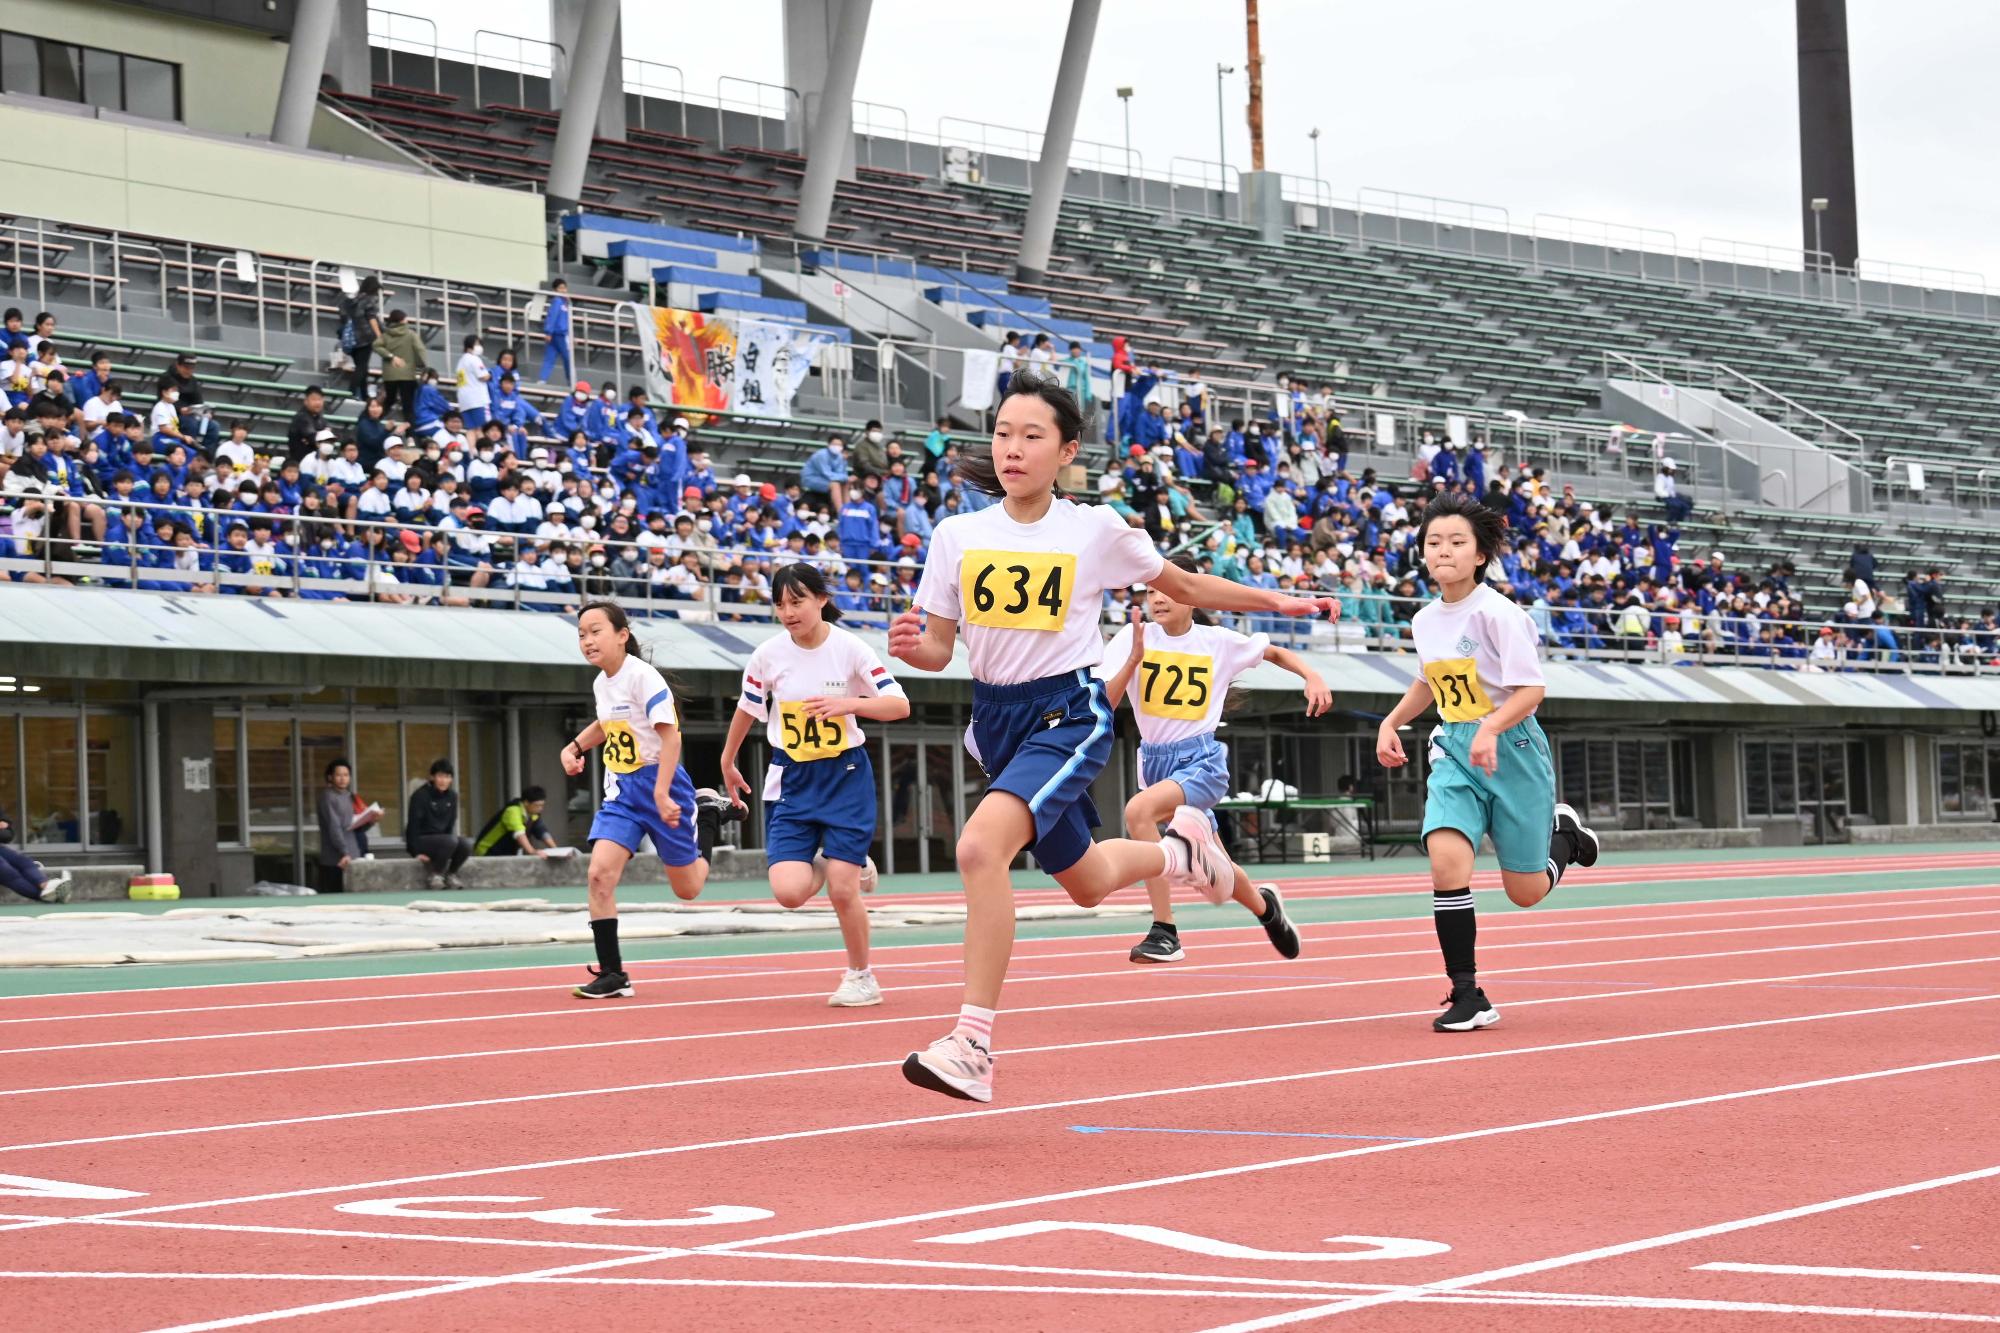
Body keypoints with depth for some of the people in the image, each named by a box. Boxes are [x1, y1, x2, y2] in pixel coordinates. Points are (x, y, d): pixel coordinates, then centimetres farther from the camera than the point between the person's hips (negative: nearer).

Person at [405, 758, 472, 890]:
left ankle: (450, 875, 0)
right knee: (451, 841, -32)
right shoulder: (420, 795, -13)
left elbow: (451, 824, 11)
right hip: (421, 840, -6)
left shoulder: (452, 796, 4)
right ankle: (436, 875, -14)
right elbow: (413, 825, -13)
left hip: (442, 840, 6)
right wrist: (417, 852, -17)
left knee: (466, 844, -23)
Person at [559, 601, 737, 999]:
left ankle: (709, 812, 37)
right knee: (600, 873, -16)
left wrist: (661, 793, -30)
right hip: (621, 789, 6)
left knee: (687, 889, 8)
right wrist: (576, 747, 12)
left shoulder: (642, 676, -18)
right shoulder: (602, 683, 6)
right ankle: (612, 974, -9)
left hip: (659, 783, -6)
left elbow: (670, 736, -22)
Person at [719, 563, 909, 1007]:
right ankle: (827, 865, 22)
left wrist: (848, 703, -29)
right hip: (791, 780, 2)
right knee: (789, 891, -14)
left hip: (845, 775, -2)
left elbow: (900, 705, -12)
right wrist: (727, 763, 23)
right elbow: (746, 710, 12)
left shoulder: (850, 649, -12)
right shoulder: (768, 655, -6)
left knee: (842, 891, -9)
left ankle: (861, 977, 16)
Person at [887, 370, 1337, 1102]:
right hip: (996, 716, 5)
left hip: (1068, 714, -5)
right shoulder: (957, 536, -1)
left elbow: (1185, 586, 9)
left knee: (980, 844, -29)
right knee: (1087, 882, 21)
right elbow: (938, 649, 3)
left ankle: (973, 1045, -25)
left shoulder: (1097, 531, -7)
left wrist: (1281, 602, 11)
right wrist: (910, 645, -20)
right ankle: (1180, 846, 54)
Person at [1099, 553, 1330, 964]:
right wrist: (1135, 657, -25)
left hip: (1202, 761, -4)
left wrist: (1312, 676, -2)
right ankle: (1264, 905, 50)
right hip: (1155, 760, 4)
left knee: (1138, 811, -33)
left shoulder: (1218, 642, -3)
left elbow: (1275, 653, 15)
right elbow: (1104, 705, -13)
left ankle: (1164, 931, -27)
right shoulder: (1134, 637, -4)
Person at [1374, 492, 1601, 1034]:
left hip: (1510, 749, -5)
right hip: (1454, 751, 5)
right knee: (1446, 860, -21)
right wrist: (1391, 723, 14)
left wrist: (1490, 730, -35)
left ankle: (1563, 833, 40)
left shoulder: (1496, 613, -16)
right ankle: (1468, 997, -13)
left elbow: (1530, 690, -20)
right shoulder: (1425, 621, 5)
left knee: (1526, 892, 4)